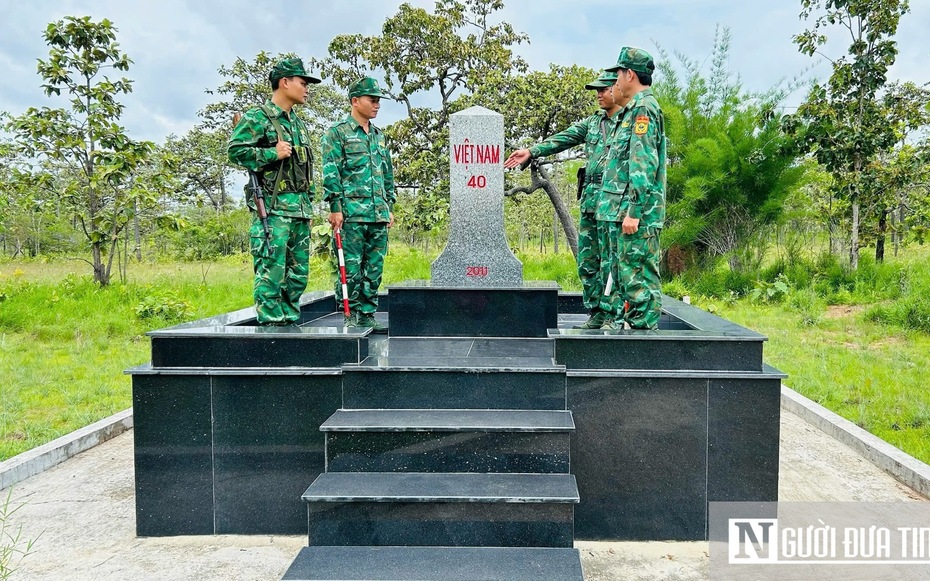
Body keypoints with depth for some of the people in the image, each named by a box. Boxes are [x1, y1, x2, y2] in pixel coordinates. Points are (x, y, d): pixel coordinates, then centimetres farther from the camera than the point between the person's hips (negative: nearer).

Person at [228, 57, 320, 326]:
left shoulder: (298, 123, 22)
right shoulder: (257, 118, -4)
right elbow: (234, 150, -13)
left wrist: (309, 201, 21)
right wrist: (272, 154, -17)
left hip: (300, 210, 8)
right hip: (273, 207, -8)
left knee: (298, 272, 10)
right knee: (272, 270, -8)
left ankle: (290, 320, 19)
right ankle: (270, 323, -3)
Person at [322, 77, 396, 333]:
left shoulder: (379, 136, 20)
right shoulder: (337, 133, 0)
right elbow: (331, 173, -7)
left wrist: (390, 207, 18)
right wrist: (335, 208, -13)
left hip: (379, 215, 7)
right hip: (351, 214, -6)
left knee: (374, 270, 8)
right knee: (351, 269, -4)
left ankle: (367, 316, 16)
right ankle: (350, 317, 5)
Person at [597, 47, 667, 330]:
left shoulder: (643, 108, -11)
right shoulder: (636, 109, 20)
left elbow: (644, 165, -19)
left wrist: (633, 211, -23)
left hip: (635, 213, -11)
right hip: (621, 210, 11)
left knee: (638, 276, -7)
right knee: (623, 273, 16)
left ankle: (643, 328, -2)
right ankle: (621, 322, 24)